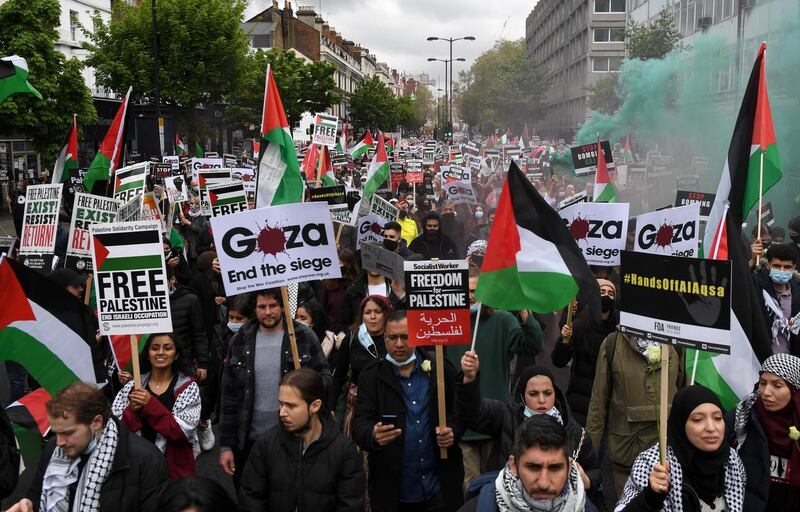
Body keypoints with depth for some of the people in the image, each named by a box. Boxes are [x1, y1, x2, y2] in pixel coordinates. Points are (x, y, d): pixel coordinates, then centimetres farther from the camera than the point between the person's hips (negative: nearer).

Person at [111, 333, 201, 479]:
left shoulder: (188, 387, -8)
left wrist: (151, 404, -24)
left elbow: (182, 431, -17)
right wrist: (133, 410, -20)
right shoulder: (134, 385, 1)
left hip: (175, 467, -2)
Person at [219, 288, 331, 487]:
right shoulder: (241, 341, 2)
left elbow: (324, 375, 2)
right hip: (249, 440, 2)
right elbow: (229, 396, 4)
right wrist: (225, 445, 2)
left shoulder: (304, 337, -4)